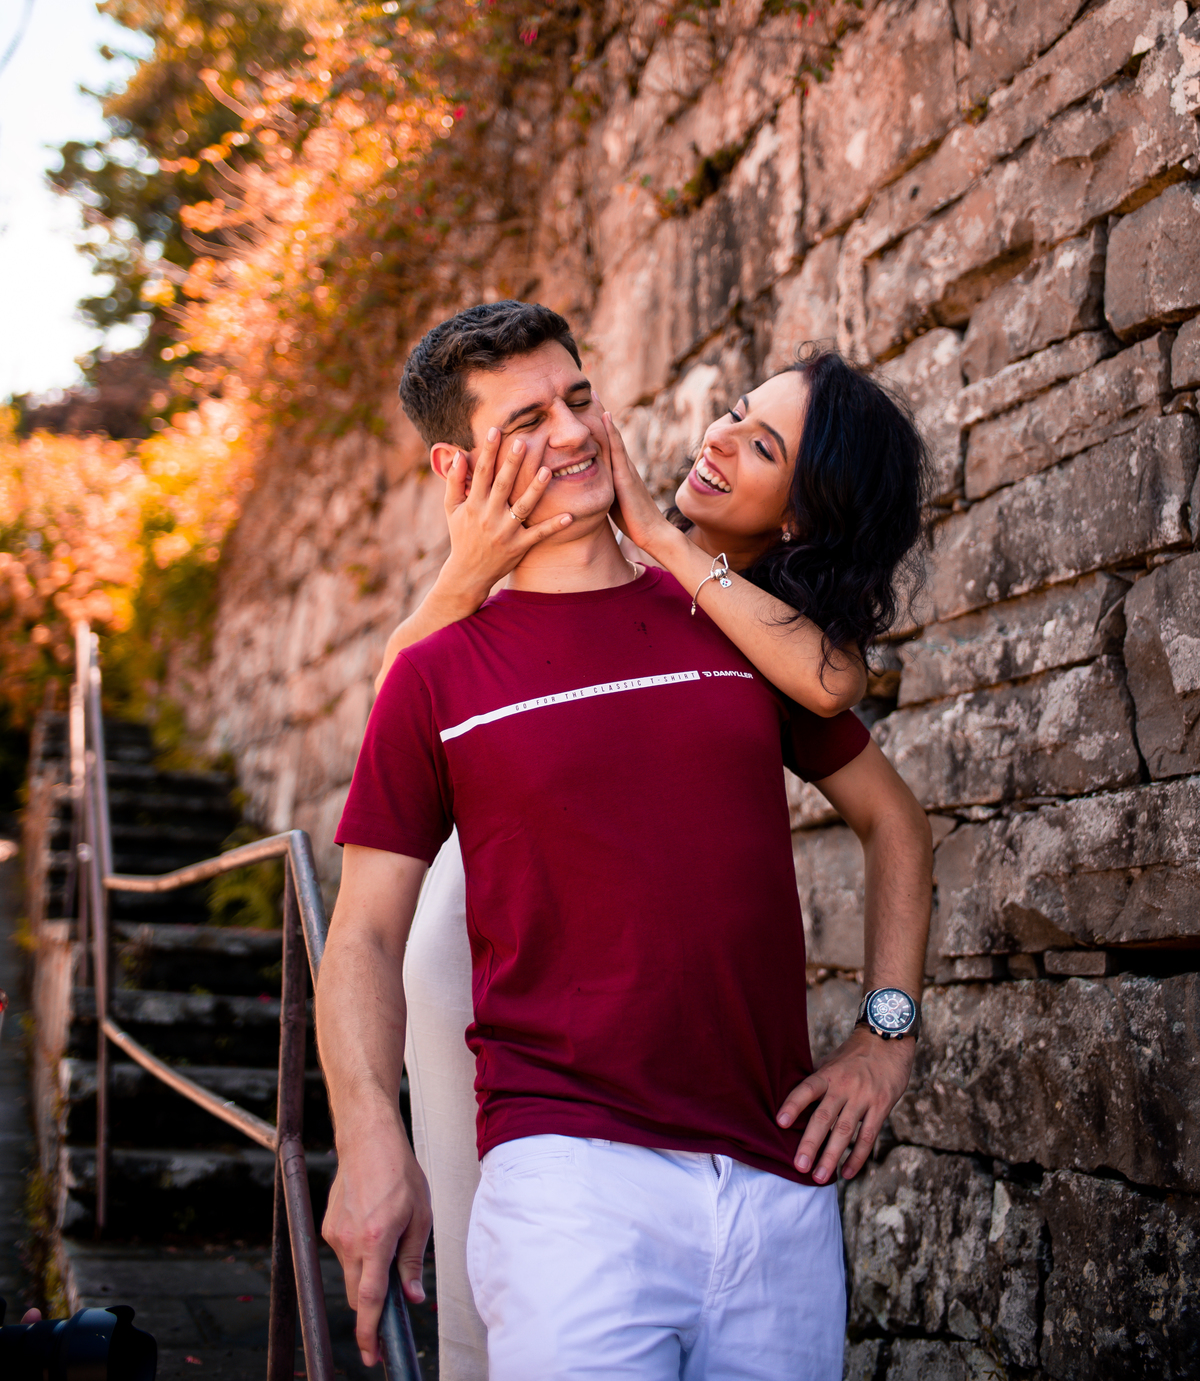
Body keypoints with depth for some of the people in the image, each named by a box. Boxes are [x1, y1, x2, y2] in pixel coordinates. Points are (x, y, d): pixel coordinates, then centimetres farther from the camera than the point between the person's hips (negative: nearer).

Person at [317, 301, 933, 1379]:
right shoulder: (440, 674, 4)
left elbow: (891, 818, 20)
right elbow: (366, 935, 4)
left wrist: (887, 1034, 9)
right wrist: (372, 1141, -11)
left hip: (783, 1183, 3)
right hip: (571, 1170, -3)